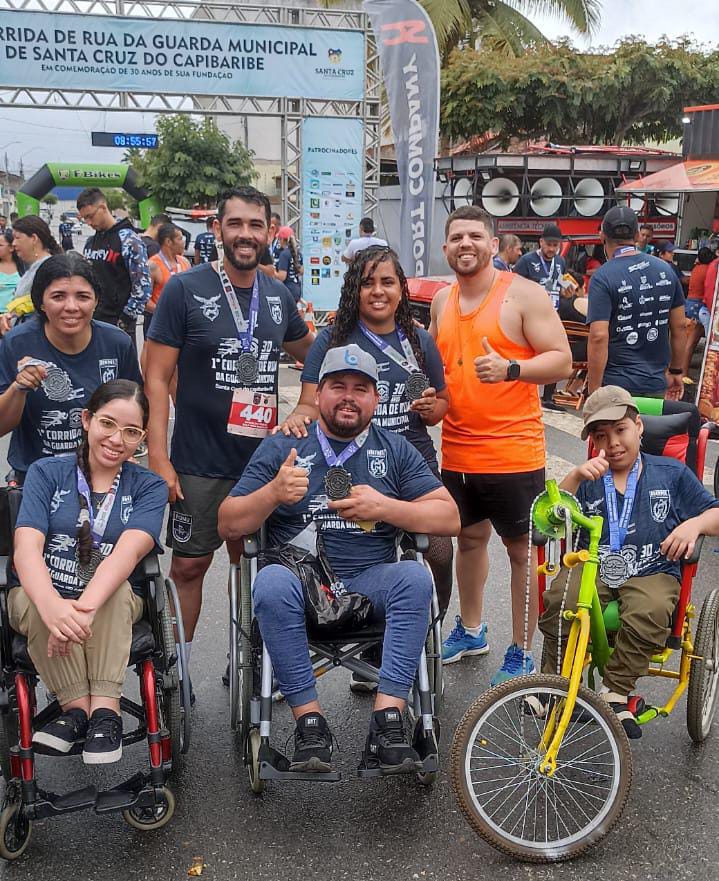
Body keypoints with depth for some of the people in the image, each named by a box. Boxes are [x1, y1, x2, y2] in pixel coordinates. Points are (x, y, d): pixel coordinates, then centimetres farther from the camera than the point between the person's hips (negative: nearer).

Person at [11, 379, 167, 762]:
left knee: (117, 590, -32)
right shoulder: (46, 473, 1)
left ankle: (105, 709, -32)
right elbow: (26, 546, -15)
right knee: (30, 601, -32)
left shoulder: (148, 487, 2)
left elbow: (130, 549, -18)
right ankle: (78, 705, -27)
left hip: (113, 608, 0)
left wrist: (84, 608, -38)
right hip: (44, 601, 1)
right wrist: (52, 606, -37)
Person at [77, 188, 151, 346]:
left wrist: (126, 318, -14)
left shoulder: (128, 239, -11)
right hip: (91, 322, 8)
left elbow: (143, 285, -16)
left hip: (118, 323, -8)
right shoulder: (90, 243, 12)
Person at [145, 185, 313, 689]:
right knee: (190, 565, 3)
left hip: (263, 458, 4)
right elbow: (157, 378, -9)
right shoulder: (185, 290, -7)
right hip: (199, 463, -4)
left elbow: (312, 355, 25)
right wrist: (158, 459, -15)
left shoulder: (279, 296, 7)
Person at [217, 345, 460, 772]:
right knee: (272, 581, -33)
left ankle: (387, 720, -28)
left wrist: (384, 508, -10)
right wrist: (273, 493, -14)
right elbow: (229, 525, 6)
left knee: (415, 576, -29)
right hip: (300, 581, -1)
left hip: (369, 583, 1)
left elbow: (450, 518, 5)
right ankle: (310, 721, -23)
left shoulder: (396, 449, 13)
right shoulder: (281, 447, 10)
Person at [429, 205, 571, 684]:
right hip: (456, 452, 6)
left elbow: (562, 361, -12)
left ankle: (521, 653, 19)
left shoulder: (524, 294, -8)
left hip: (513, 453, -6)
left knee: (522, 550, 5)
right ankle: (471, 630, 39)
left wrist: (509, 368, -27)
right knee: (470, 538, 20)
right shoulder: (442, 300, 10)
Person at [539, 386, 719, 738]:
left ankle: (614, 692, -18)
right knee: (558, 600, -30)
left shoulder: (671, 473, 15)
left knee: (649, 614, -34)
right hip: (592, 568, 1)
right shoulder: (589, 478, 16)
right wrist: (575, 477, -11)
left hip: (652, 573, -1)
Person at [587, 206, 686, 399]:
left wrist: (594, 392, -15)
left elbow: (599, 337, -19)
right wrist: (676, 371, 20)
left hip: (617, 385, -5)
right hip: (657, 384, 5)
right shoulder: (665, 270, 5)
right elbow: (680, 326, 9)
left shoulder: (603, 277, -12)